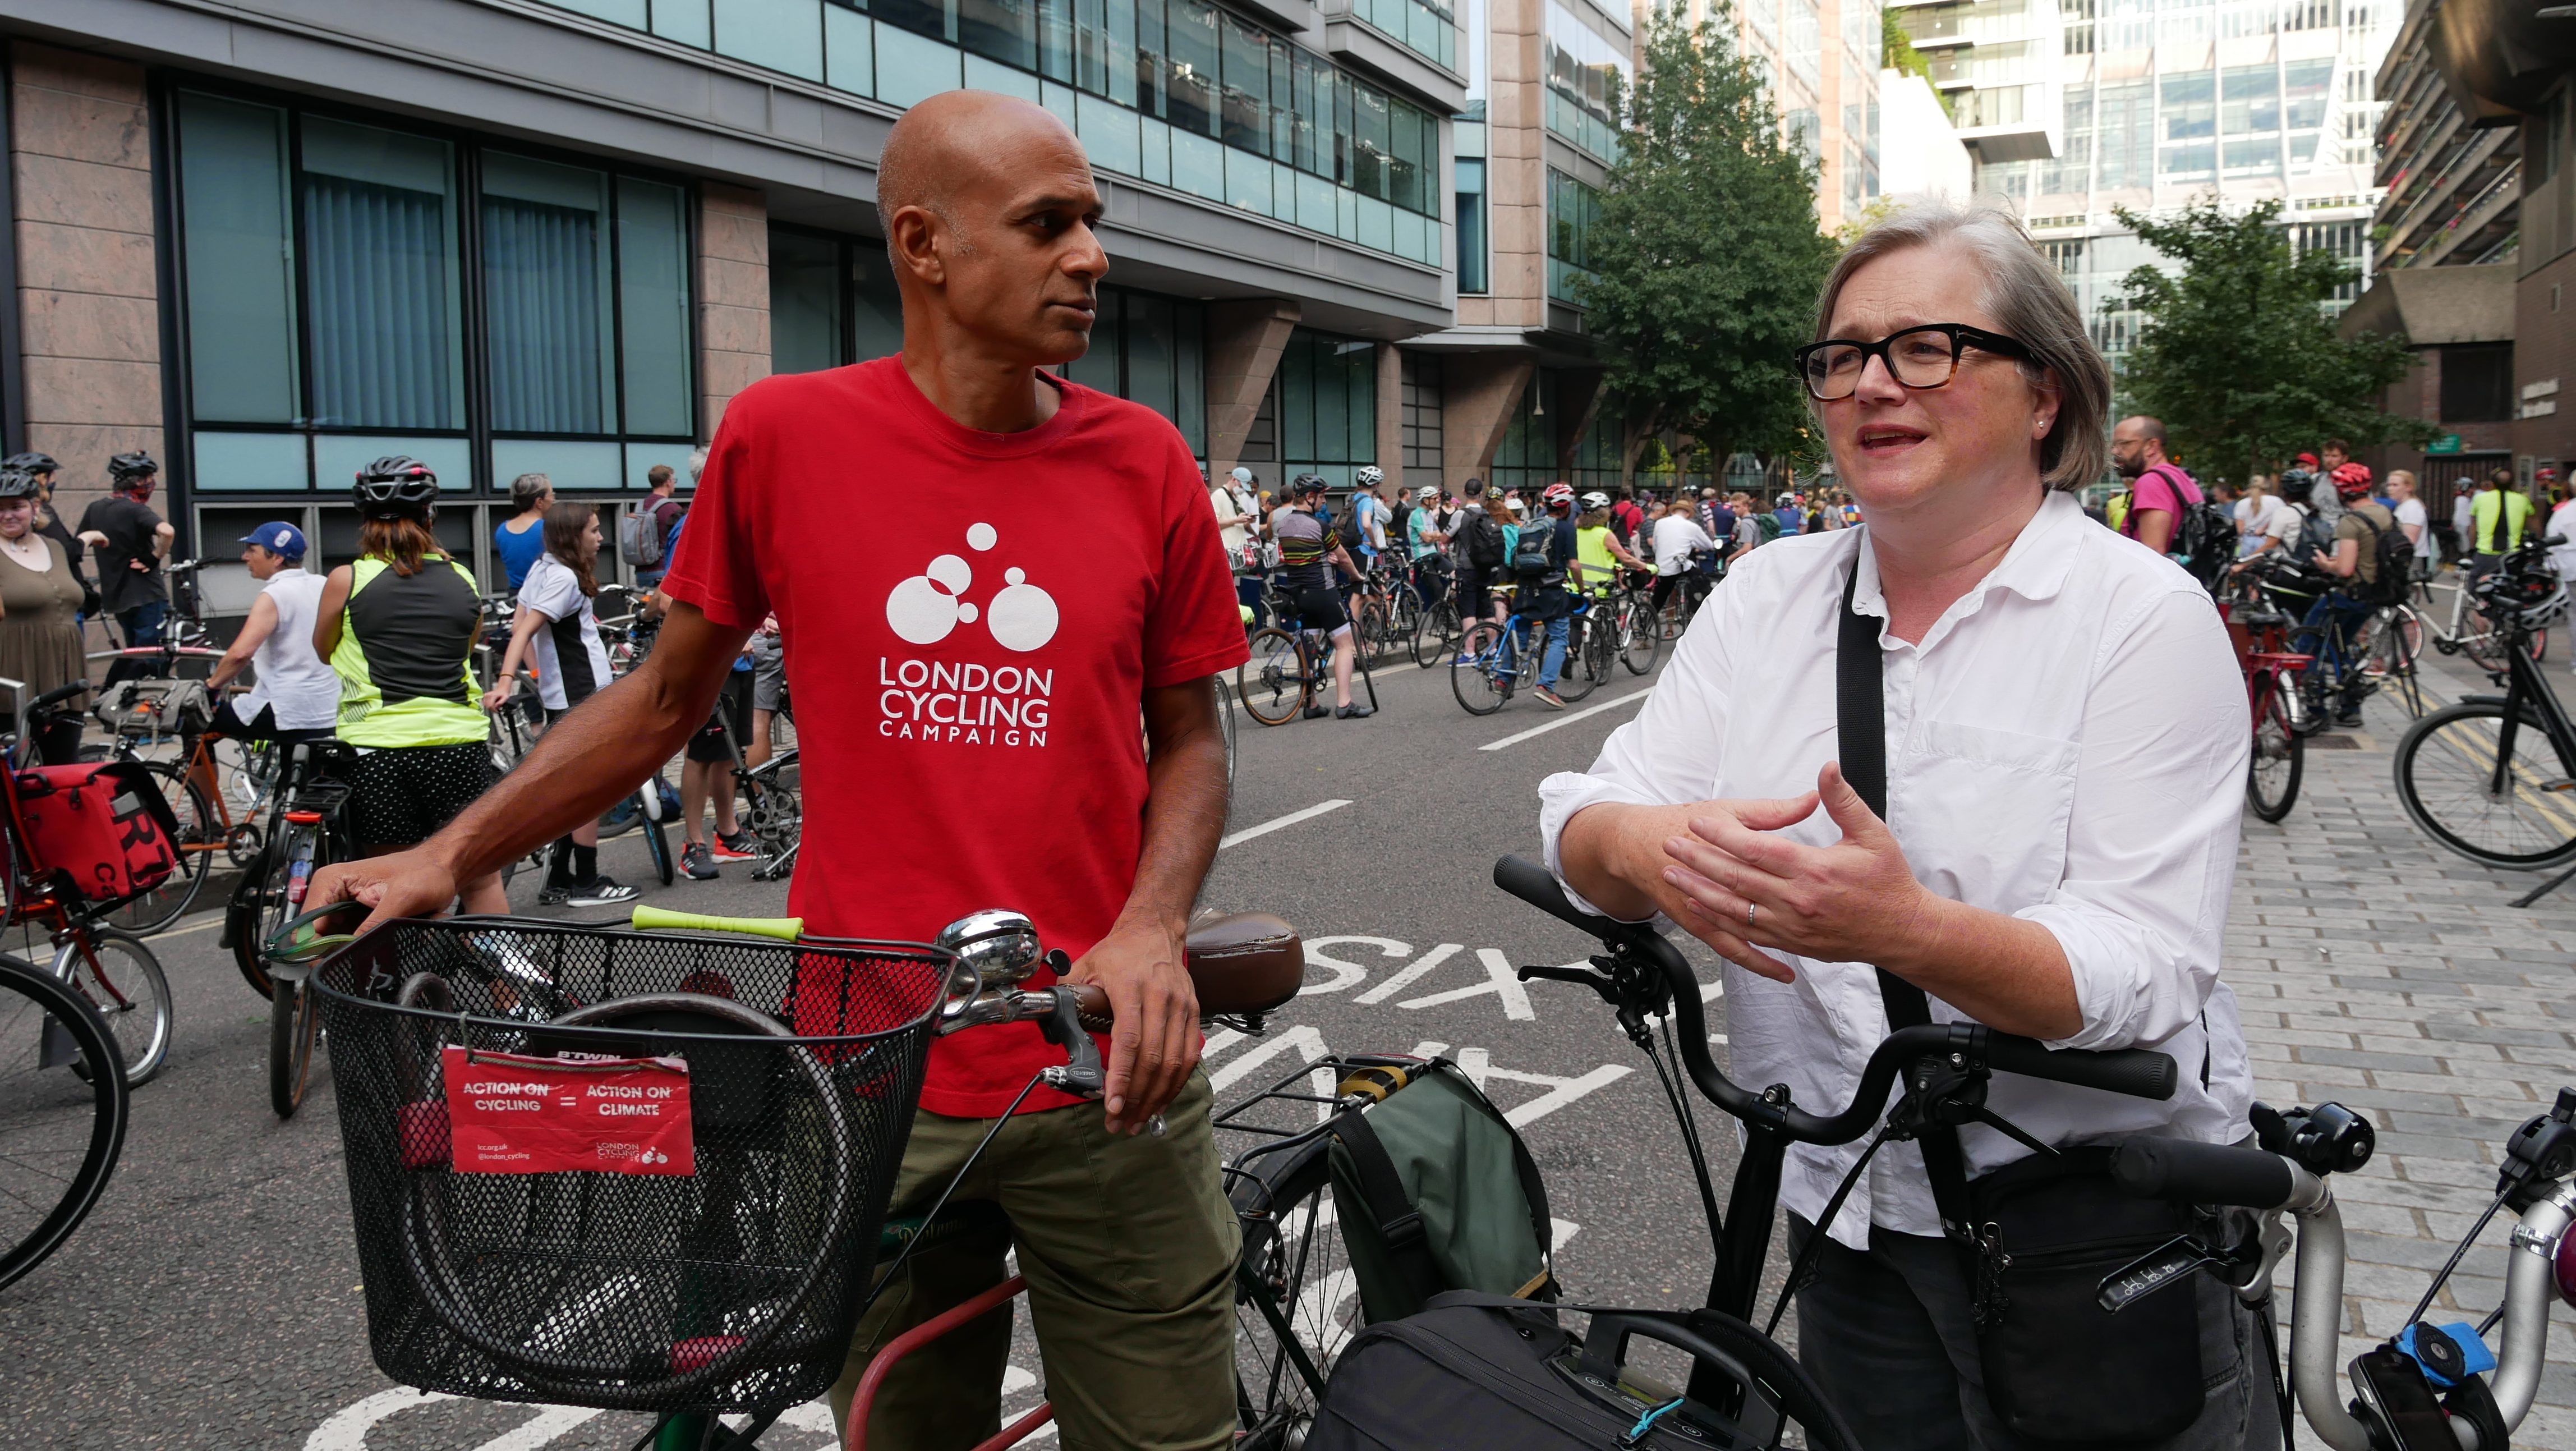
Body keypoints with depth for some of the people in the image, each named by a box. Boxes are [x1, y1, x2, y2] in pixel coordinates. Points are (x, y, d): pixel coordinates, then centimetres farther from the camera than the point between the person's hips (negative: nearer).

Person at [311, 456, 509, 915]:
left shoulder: (347, 580, 0)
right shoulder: (463, 582, 7)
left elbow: (321, 652, 17)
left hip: (379, 752, -1)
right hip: (460, 745, 2)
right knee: (480, 880, 11)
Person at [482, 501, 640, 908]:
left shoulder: (541, 568, 10)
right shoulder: (565, 578, -16)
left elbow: (518, 625, 13)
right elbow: (524, 630, -24)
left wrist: (541, 674, 14)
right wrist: (506, 683, -32)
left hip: (559, 695, 9)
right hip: (583, 696, -9)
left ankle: (558, 881, 17)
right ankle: (586, 883, 4)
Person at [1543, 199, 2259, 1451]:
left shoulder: (2146, 619, -12)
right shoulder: (1769, 595, 1)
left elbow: (2144, 976, -21)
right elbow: (1581, 830, -5)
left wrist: (1903, 928, -40)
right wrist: (1653, 851, -29)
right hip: (1851, 1221, 4)